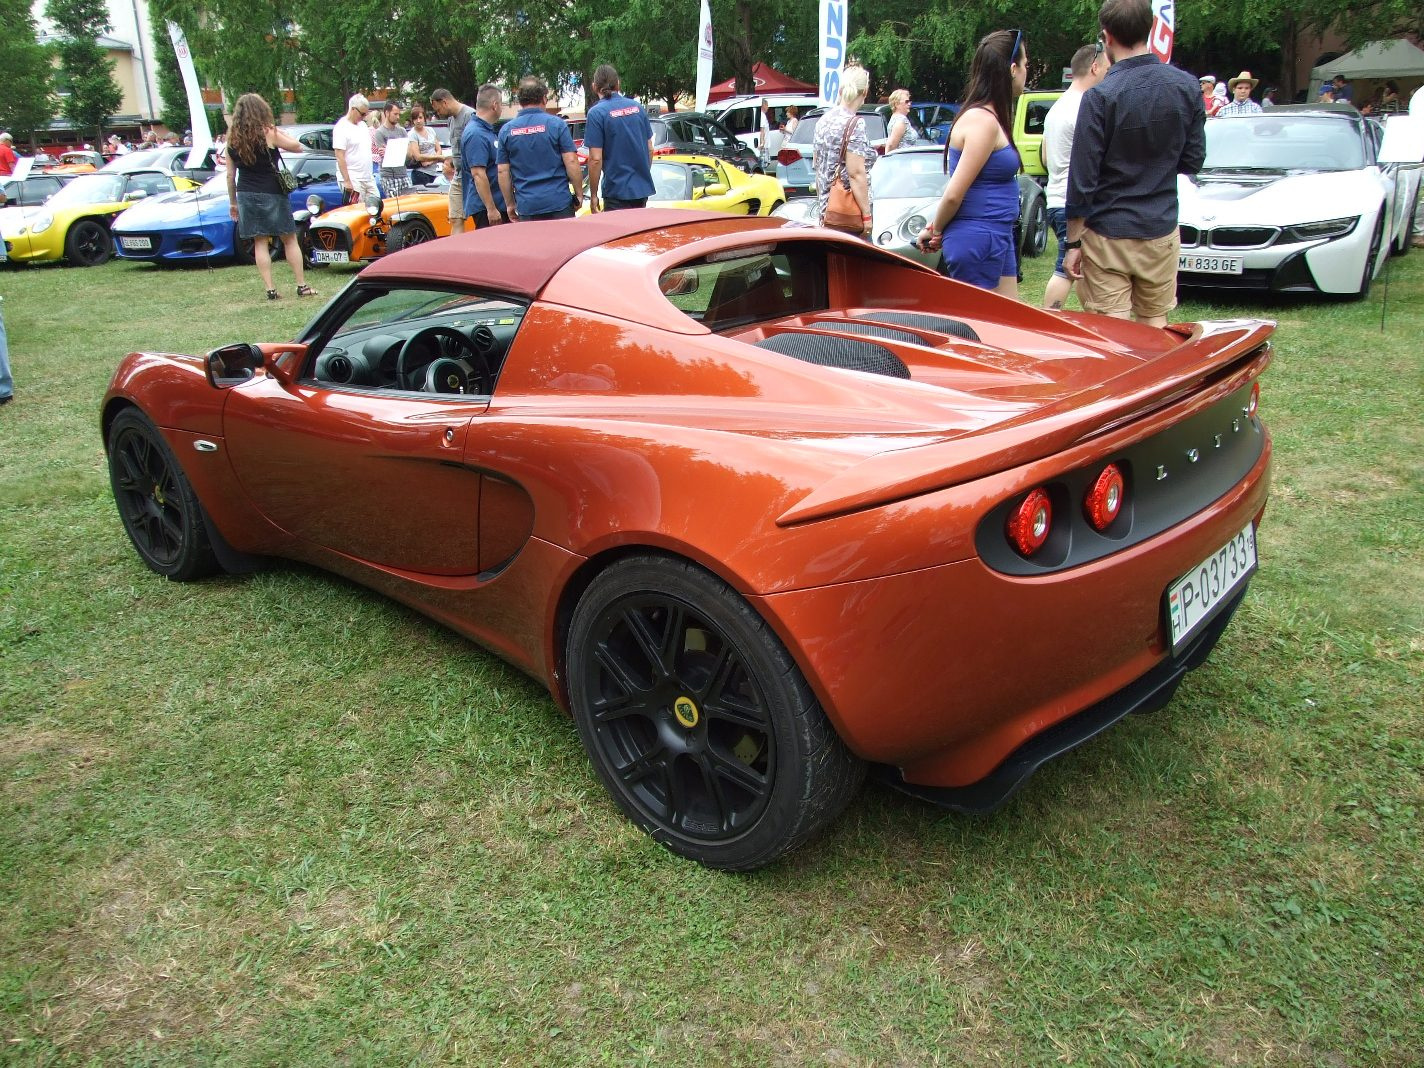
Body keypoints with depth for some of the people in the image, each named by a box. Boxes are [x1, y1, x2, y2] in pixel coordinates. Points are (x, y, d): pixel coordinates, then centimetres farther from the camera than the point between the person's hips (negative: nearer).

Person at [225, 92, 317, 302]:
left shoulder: (232, 141, 3)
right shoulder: (269, 134, -10)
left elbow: (230, 176, 6)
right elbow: (298, 147, -4)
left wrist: (233, 202, 15)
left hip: (246, 196, 4)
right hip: (272, 194, -3)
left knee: (260, 243, 6)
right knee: (290, 240, 6)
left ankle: (270, 290, 3)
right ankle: (302, 286, 5)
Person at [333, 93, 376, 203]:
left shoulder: (363, 125, 14)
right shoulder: (342, 127, -11)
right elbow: (340, 157, -16)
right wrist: (347, 181, -21)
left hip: (368, 178, 8)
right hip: (353, 180, -8)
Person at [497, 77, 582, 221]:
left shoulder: (506, 130, 4)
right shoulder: (556, 124, -4)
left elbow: (503, 171, 5)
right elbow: (571, 162, -7)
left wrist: (510, 204, 13)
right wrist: (579, 194, 2)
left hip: (527, 206, 2)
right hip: (559, 201, -2)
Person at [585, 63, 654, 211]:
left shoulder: (597, 113, -10)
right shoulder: (637, 106, 6)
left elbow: (595, 159, -14)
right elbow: (650, 148, 11)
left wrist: (593, 195, -6)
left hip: (617, 191, -6)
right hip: (643, 188, 6)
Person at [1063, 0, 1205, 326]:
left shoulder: (1100, 96, -14)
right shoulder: (1186, 87, 1)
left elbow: (1082, 177, -13)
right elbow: (1192, 161, 8)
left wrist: (1073, 243, -6)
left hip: (1108, 235, -5)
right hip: (1162, 230, 5)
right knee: (1155, 326, 15)